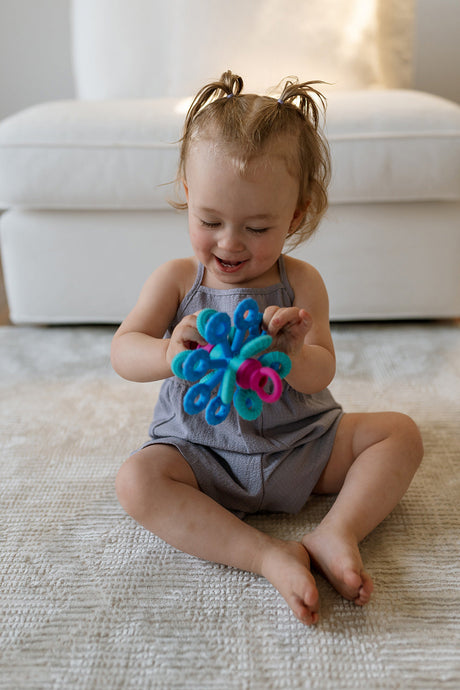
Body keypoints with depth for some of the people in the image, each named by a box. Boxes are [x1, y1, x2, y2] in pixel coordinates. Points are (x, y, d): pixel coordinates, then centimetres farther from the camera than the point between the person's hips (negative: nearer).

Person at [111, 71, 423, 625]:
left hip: (301, 444, 2)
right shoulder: (176, 279, -6)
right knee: (136, 480, -29)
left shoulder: (300, 282, -6)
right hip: (200, 451, -1)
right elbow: (122, 351, -15)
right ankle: (269, 556, -30)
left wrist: (291, 357, -39)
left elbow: (322, 372, -13)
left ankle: (337, 532, -21)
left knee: (399, 432, -10)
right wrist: (168, 355, -40)